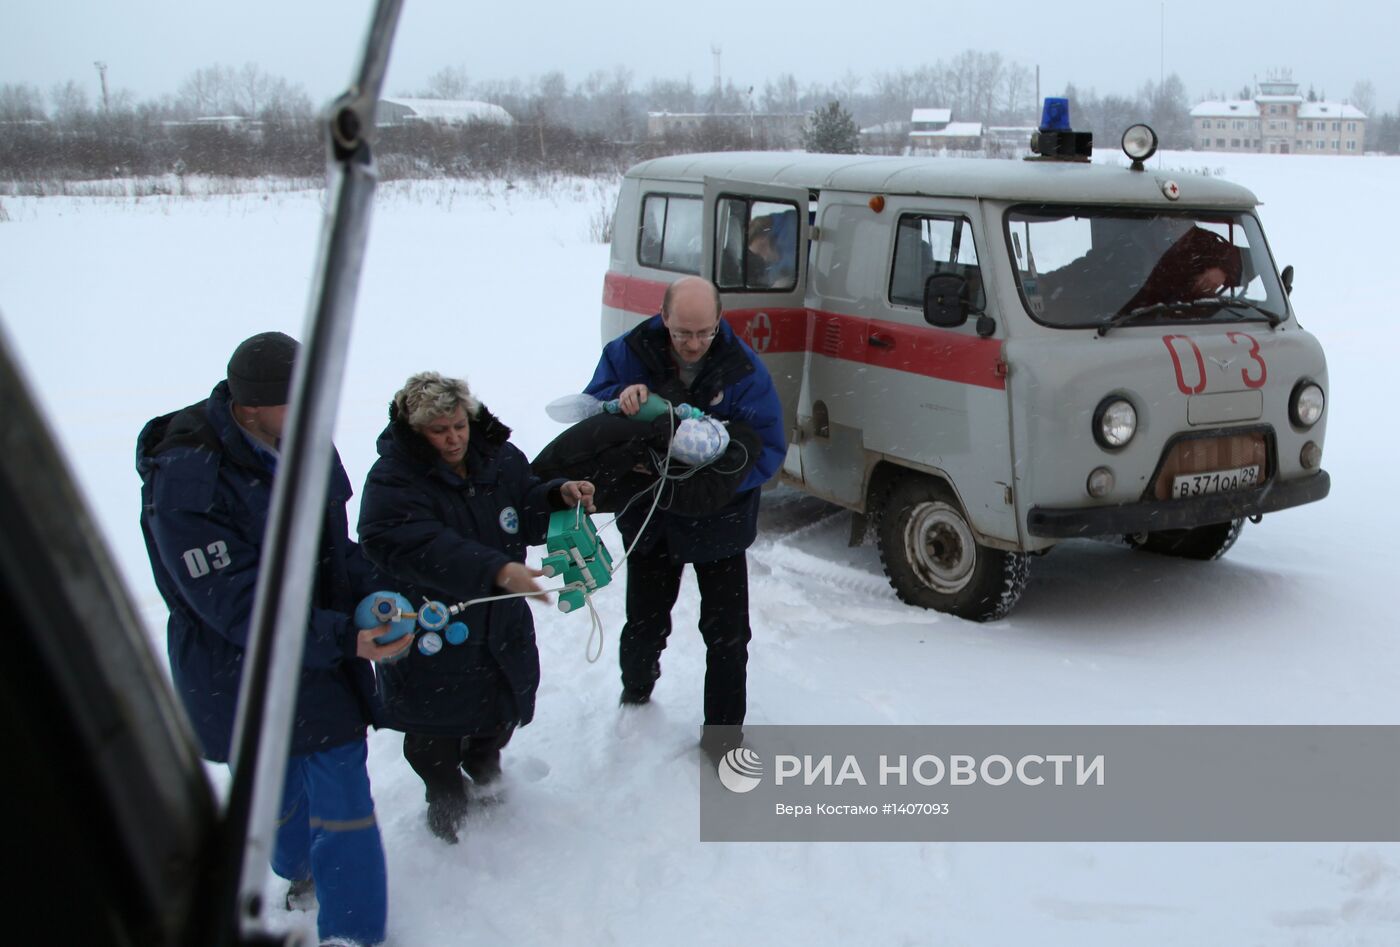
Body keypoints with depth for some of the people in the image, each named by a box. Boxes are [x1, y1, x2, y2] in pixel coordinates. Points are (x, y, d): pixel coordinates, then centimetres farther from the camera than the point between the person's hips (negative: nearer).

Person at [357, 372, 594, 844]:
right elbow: (420, 549, -38)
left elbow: (527, 511, 9)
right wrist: (497, 570, -48)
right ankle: (446, 805, 39)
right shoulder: (393, 481, -24)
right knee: (436, 737, 11)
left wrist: (560, 496, -14)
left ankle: (484, 771, 55)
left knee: (502, 715, 23)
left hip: (500, 626, 5)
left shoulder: (499, 458, -4)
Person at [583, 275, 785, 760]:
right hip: (649, 520, 2)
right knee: (645, 624, 17)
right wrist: (621, 398, -30)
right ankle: (636, 692, 50)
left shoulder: (743, 369, -19)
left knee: (727, 634, 6)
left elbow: (768, 448, -18)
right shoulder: (630, 352, -15)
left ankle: (723, 732, 25)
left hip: (719, 524, -1)